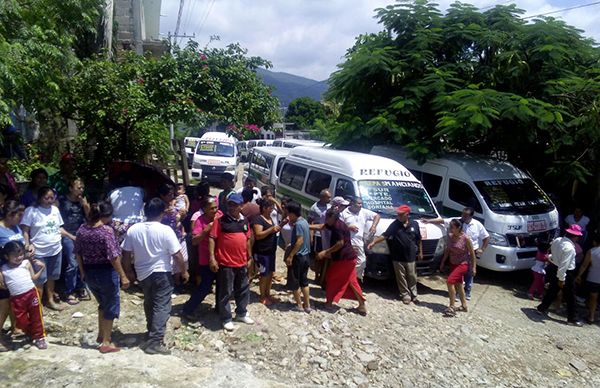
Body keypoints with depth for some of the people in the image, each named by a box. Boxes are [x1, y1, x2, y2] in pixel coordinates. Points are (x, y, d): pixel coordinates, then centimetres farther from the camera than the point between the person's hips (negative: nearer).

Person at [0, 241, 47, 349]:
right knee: (21, 321, 7)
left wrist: (41, 268, 2)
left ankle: (40, 337, 19)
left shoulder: (26, 263, 4)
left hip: (31, 293, -1)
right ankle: (31, 335, 32)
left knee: (36, 317, 6)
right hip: (16, 298, 1)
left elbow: (33, 277, 10)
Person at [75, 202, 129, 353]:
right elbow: (113, 256, -23)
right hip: (106, 273, -7)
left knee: (103, 303, 26)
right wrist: (123, 276, -18)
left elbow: (77, 253, 9)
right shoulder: (106, 230, -20)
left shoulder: (82, 229, 1)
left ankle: (101, 335, 37)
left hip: (89, 273, 7)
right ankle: (106, 343, 16)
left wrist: (82, 271, 21)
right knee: (111, 306, 9)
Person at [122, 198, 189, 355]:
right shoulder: (165, 230, -17)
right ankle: (155, 342, -4)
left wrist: (128, 271, 16)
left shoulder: (133, 229, -4)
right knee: (161, 307, 0)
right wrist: (184, 270, 0)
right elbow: (177, 255, -14)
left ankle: (152, 332, 38)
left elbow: (126, 254, 2)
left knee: (149, 304, 23)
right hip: (162, 273, -5)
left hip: (142, 273, 5)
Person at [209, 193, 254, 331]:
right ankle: (226, 319, 19)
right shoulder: (221, 220, -10)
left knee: (243, 290, 18)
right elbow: (212, 238, -12)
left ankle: (241, 314, 35)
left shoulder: (244, 221, 8)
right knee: (226, 292, 5)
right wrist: (212, 258, -18)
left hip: (242, 263, 6)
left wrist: (249, 257, 16)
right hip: (225, 263, -6)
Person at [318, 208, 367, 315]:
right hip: (349, 257, 9)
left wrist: (325, 252, -17)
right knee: (351, 281, 12)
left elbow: (340, 243, -21)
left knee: (331, 278, 7)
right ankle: (362, 306, 12)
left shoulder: (337, 226, -16)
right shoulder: (338, 224, 15)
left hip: (344, 258, -9)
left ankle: (329, 302, 17)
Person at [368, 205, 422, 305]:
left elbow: (419, 240, 9)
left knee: (412, 277, 9)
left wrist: (420, 252, 11)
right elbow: (385, 235, -11)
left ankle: (414, 295, 23)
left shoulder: (414, 224, 0)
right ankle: (405, 295, 16)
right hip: (398, 258, -1)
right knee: (401, 278, 5)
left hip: (411, 257, 1)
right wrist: (374, 242, -22)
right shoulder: (395, 225, -5)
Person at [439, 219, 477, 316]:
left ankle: (451, 307, -9)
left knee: (450, 281, -17)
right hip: (453, 263, 7)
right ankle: (464, 306, 32)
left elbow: (472, 253, -12)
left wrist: (474, 267, -11)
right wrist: (443, 262, 11)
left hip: (463, 264, -7)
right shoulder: (450, 236, -4)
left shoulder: (465, 238, -20)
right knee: (458, 284, 16)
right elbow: (447, 250, 9)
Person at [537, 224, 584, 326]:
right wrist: (561, 278, -22)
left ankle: (542, 308, 32)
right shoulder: (569, 248, -28)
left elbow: (553, 253, 9)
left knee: (552, 290, 23)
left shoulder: (557, 240, -4)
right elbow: (564, 264, -27)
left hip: (553, 268, 8)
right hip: (565, 273, -8)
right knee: (570, 297, 7)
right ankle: (572, 318, 16)